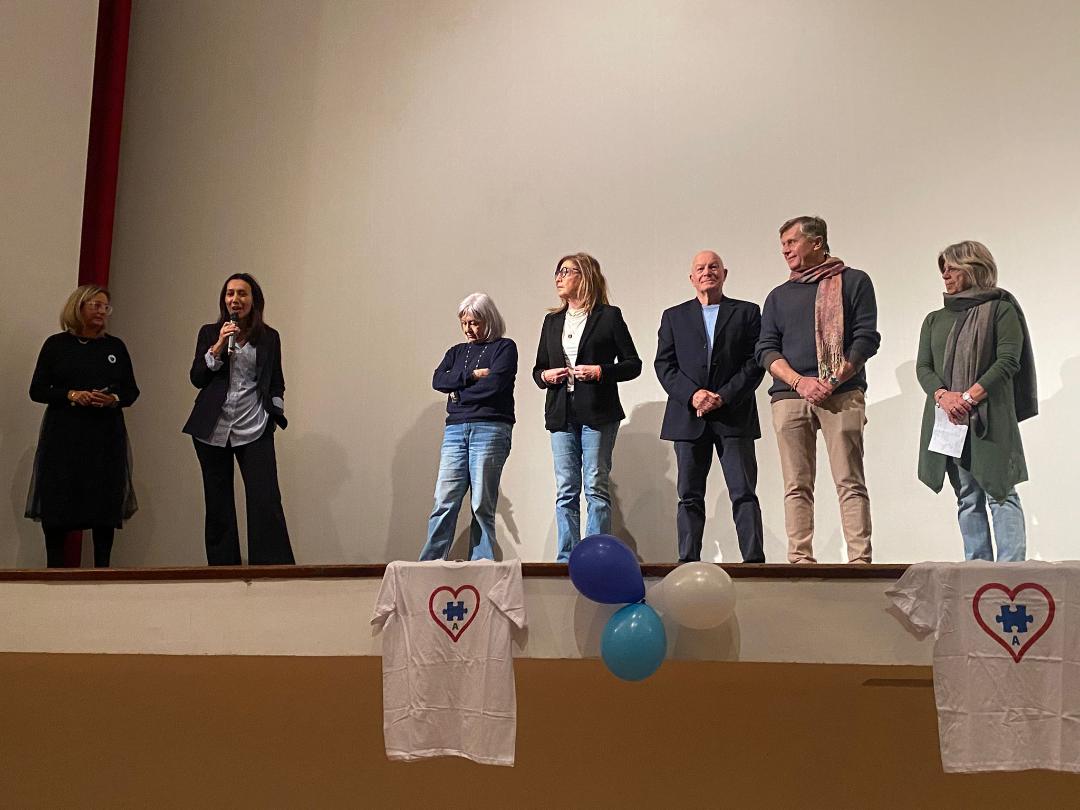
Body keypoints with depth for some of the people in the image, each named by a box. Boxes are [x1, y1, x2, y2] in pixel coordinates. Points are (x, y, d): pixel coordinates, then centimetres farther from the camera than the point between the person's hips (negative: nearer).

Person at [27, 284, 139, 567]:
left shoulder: (116, 346, 11)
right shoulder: (56, 345, 5)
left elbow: (132, 391, 12)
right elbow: (37, 390, 3)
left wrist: (114, 399, -10)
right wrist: (71, 395, -13)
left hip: (106, 437, 2)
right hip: (64, 435, -1)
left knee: (105, 502, -1)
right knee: (57, 502, -3)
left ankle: (102, 567, 6)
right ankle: (54, 567, 8)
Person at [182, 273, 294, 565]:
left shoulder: (270, 337, 7)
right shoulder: (209, 333, 6)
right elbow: (197, 378, 0)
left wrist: (274, 414, 3)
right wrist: (219, 346, -11)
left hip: (254, 429, -1)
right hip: (212, 430, 1)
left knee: (266, 502, -13)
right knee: (218, 506, 6)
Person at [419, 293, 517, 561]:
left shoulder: (504, 348, 6)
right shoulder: (457, 352, 22)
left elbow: (495, 383, -9)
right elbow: (438, 380, 6)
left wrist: (459, 393, 2)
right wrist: (471, 375, -6)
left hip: (489, 428, -4)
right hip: (455, 429, 4)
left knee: (482, 504, -4)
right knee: (445, 501, -4)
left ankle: (481, 563, 1)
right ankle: (429, 563, -5)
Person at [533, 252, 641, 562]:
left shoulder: (609, 316, 2)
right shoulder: (552, 321, 18)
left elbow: (633, 364, 2)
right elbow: (538, 369, 22)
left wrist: (600, 371, -12)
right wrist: (546, 376, 0)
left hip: (597, 414, -5)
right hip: (561, 414, 5)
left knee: (596, 487, -5)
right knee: (565, 491, 4)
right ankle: (566, 558, 8)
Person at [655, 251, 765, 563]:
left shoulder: (747, 312, 10)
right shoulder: (674, 317, 14)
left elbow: (755, 362, 1)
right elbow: (664, 365, 6)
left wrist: (724, 396, -11)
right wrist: (692, 394, -10)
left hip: (734, 416, -2)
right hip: (688, 417, 2)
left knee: (744, 492, -5)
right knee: (689, 496, 3)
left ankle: (754, 558, -5)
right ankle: (688, 560, 6)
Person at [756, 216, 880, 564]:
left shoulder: (853, 281, 10)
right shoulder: (779, 296, 20)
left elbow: (867, 337, 1)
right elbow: (766, 350, 11)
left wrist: (836, 379, -13)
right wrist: (800, 382, -7)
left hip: (842, 394, -3)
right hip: (789, 396, 4)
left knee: (850, 481, -7)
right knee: (797, 486, 0)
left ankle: (860, 558, -8)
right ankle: (800, 559, 1)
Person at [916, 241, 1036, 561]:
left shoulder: (1000, 309, 3)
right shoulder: (935, 320, 18)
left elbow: (1008, 361, -7)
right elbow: (923, 367, 9)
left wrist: (969, 396, -16)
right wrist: (943, 395, -11)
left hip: (990, 417, -5)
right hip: (948, 419, 5)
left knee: (1000, 492, -7)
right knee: (968, 499, 7)